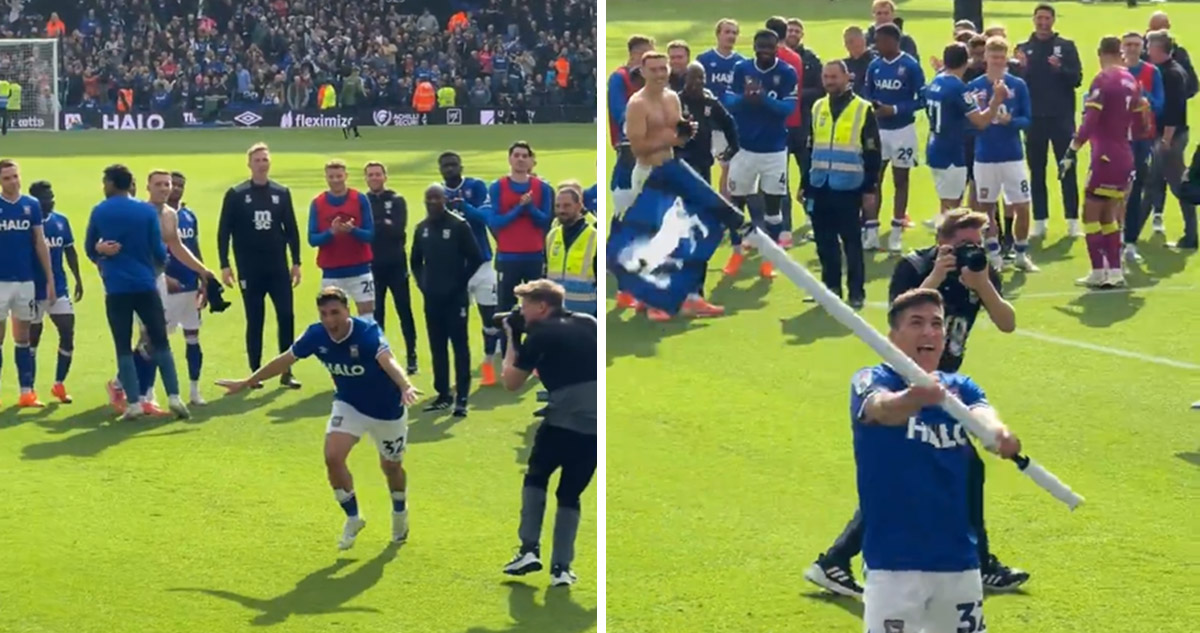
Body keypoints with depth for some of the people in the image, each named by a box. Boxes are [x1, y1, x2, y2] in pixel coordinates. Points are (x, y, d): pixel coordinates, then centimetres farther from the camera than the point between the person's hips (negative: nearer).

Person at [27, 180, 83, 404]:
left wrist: (78, 279, 10)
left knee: (68, 333, 0)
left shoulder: (61, 221, 4)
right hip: (34, 291, -5)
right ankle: (30, 389, 14)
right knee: (32, 338, 5)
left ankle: (59, 384, 13)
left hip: (59, 289, 5)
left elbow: (70, 251, 14)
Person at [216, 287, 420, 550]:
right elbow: (284, 360, -2)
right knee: (333, 457, -17)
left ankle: (400, 514, 47)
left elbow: (388, 361, -52)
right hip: (349, 404, 3)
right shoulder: (316, 335, -18)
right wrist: (247, 382, 5)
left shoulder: (368, 332, -33)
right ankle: (353, 518, 7)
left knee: (391, 467, 13)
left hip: (387, 408, -3)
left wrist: (406, 388, -72)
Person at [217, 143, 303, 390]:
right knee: (254, 321, 3)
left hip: (278, 267, 2)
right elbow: (224, 232, -1)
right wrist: (225, 265, -7)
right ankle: (255, 374, 11)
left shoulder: (282, 193, 5)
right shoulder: (236, 195, -2)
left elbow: (291, 229, 9)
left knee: (286, 316, -3)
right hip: (249, 269, -2)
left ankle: (286, 372, 5)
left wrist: (296, 262, 4)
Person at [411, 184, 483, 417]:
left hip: (455, 297, -5)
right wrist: (422, 284, 6)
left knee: (459, 345, -4)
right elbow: (416, 261, 20)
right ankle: (443, 395, 17)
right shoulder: (421, 228, 9)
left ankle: (461, 398, -5)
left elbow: (476, 259, -8)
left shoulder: (459, 225, -8)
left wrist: (460, 283, -9)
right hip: (432, 298, 6)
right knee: (437, 347, 9)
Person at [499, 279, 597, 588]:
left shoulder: (541, 334, 0)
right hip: (596, 423, 5)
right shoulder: (589, 324, 16)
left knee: (536, 477, 20)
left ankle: (530, 550, 8)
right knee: (570, 493, 17)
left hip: (563, 419, -5)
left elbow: (511, 383, 8)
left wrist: (512, 339, 16)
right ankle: (561, 568, 10)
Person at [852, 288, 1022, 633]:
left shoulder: (960, 389, 7)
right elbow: (883, 409, -30)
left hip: (959, 561, 5)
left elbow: (983, 414, -15)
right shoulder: (871, 382, -6)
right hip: (893, 563, -5)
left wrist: (1000, 433, -40)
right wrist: (915, 397, -54)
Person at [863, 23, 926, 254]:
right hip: (878, 129, 4)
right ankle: (871, 232, 8)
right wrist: (871, 107, -11)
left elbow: (922, 99, -11)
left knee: (900, 181, 7)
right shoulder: (874, 66, 3)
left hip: (902, 130, -4)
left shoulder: (910, 66, -12)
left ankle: (896, 233, 14)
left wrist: (895, 109, -20)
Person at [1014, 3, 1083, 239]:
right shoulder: (1023, 48, 6)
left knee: (1067, 170, 0)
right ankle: (1039, 222, 11)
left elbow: (1077, 78, -5)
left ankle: (1073, 221, 3)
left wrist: (1060, 69, -23)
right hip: (1034, 118, 2)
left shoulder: (1066, 46, 2)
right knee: (1037, 171, 6)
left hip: (1062, 118, -1)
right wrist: (1021, 68, -20)